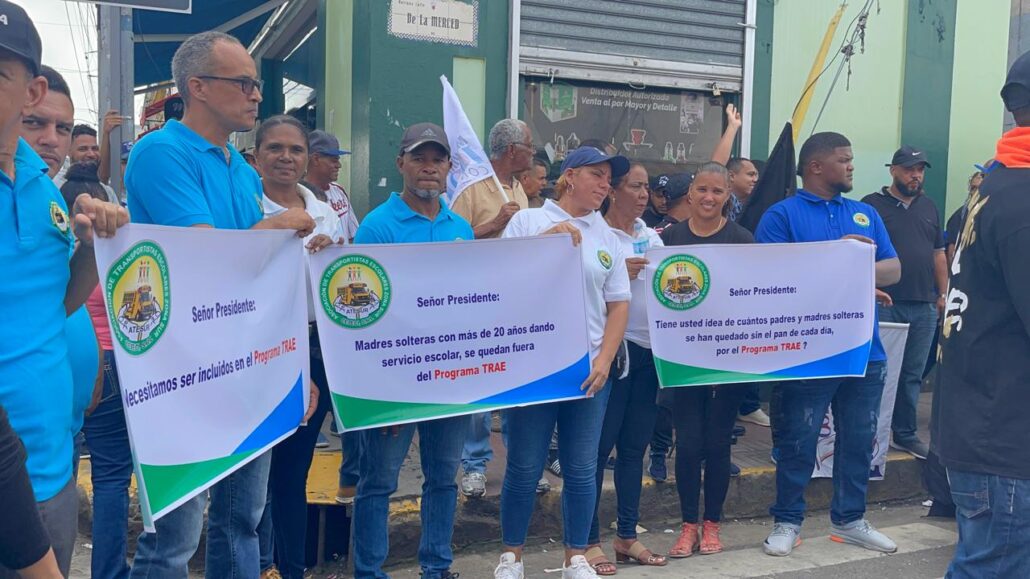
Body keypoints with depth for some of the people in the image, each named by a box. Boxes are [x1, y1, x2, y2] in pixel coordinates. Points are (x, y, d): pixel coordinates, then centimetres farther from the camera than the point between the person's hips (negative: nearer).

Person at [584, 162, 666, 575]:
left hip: (650, 349, 7)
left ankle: (627, 536, 23)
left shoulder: (652, 238, 15)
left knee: (635, 445, 12)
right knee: (599, 446, -1)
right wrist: (619, 274, -23)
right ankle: (589, 541, 9)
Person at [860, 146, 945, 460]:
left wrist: (943, 293, 13)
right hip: (885, 304, -5)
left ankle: (905, 434, 20)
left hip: (924, 307, 5)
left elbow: (939, 254, 19)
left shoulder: (929, 207, 16)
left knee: (912, 375, 10)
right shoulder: (873, 204, -1)